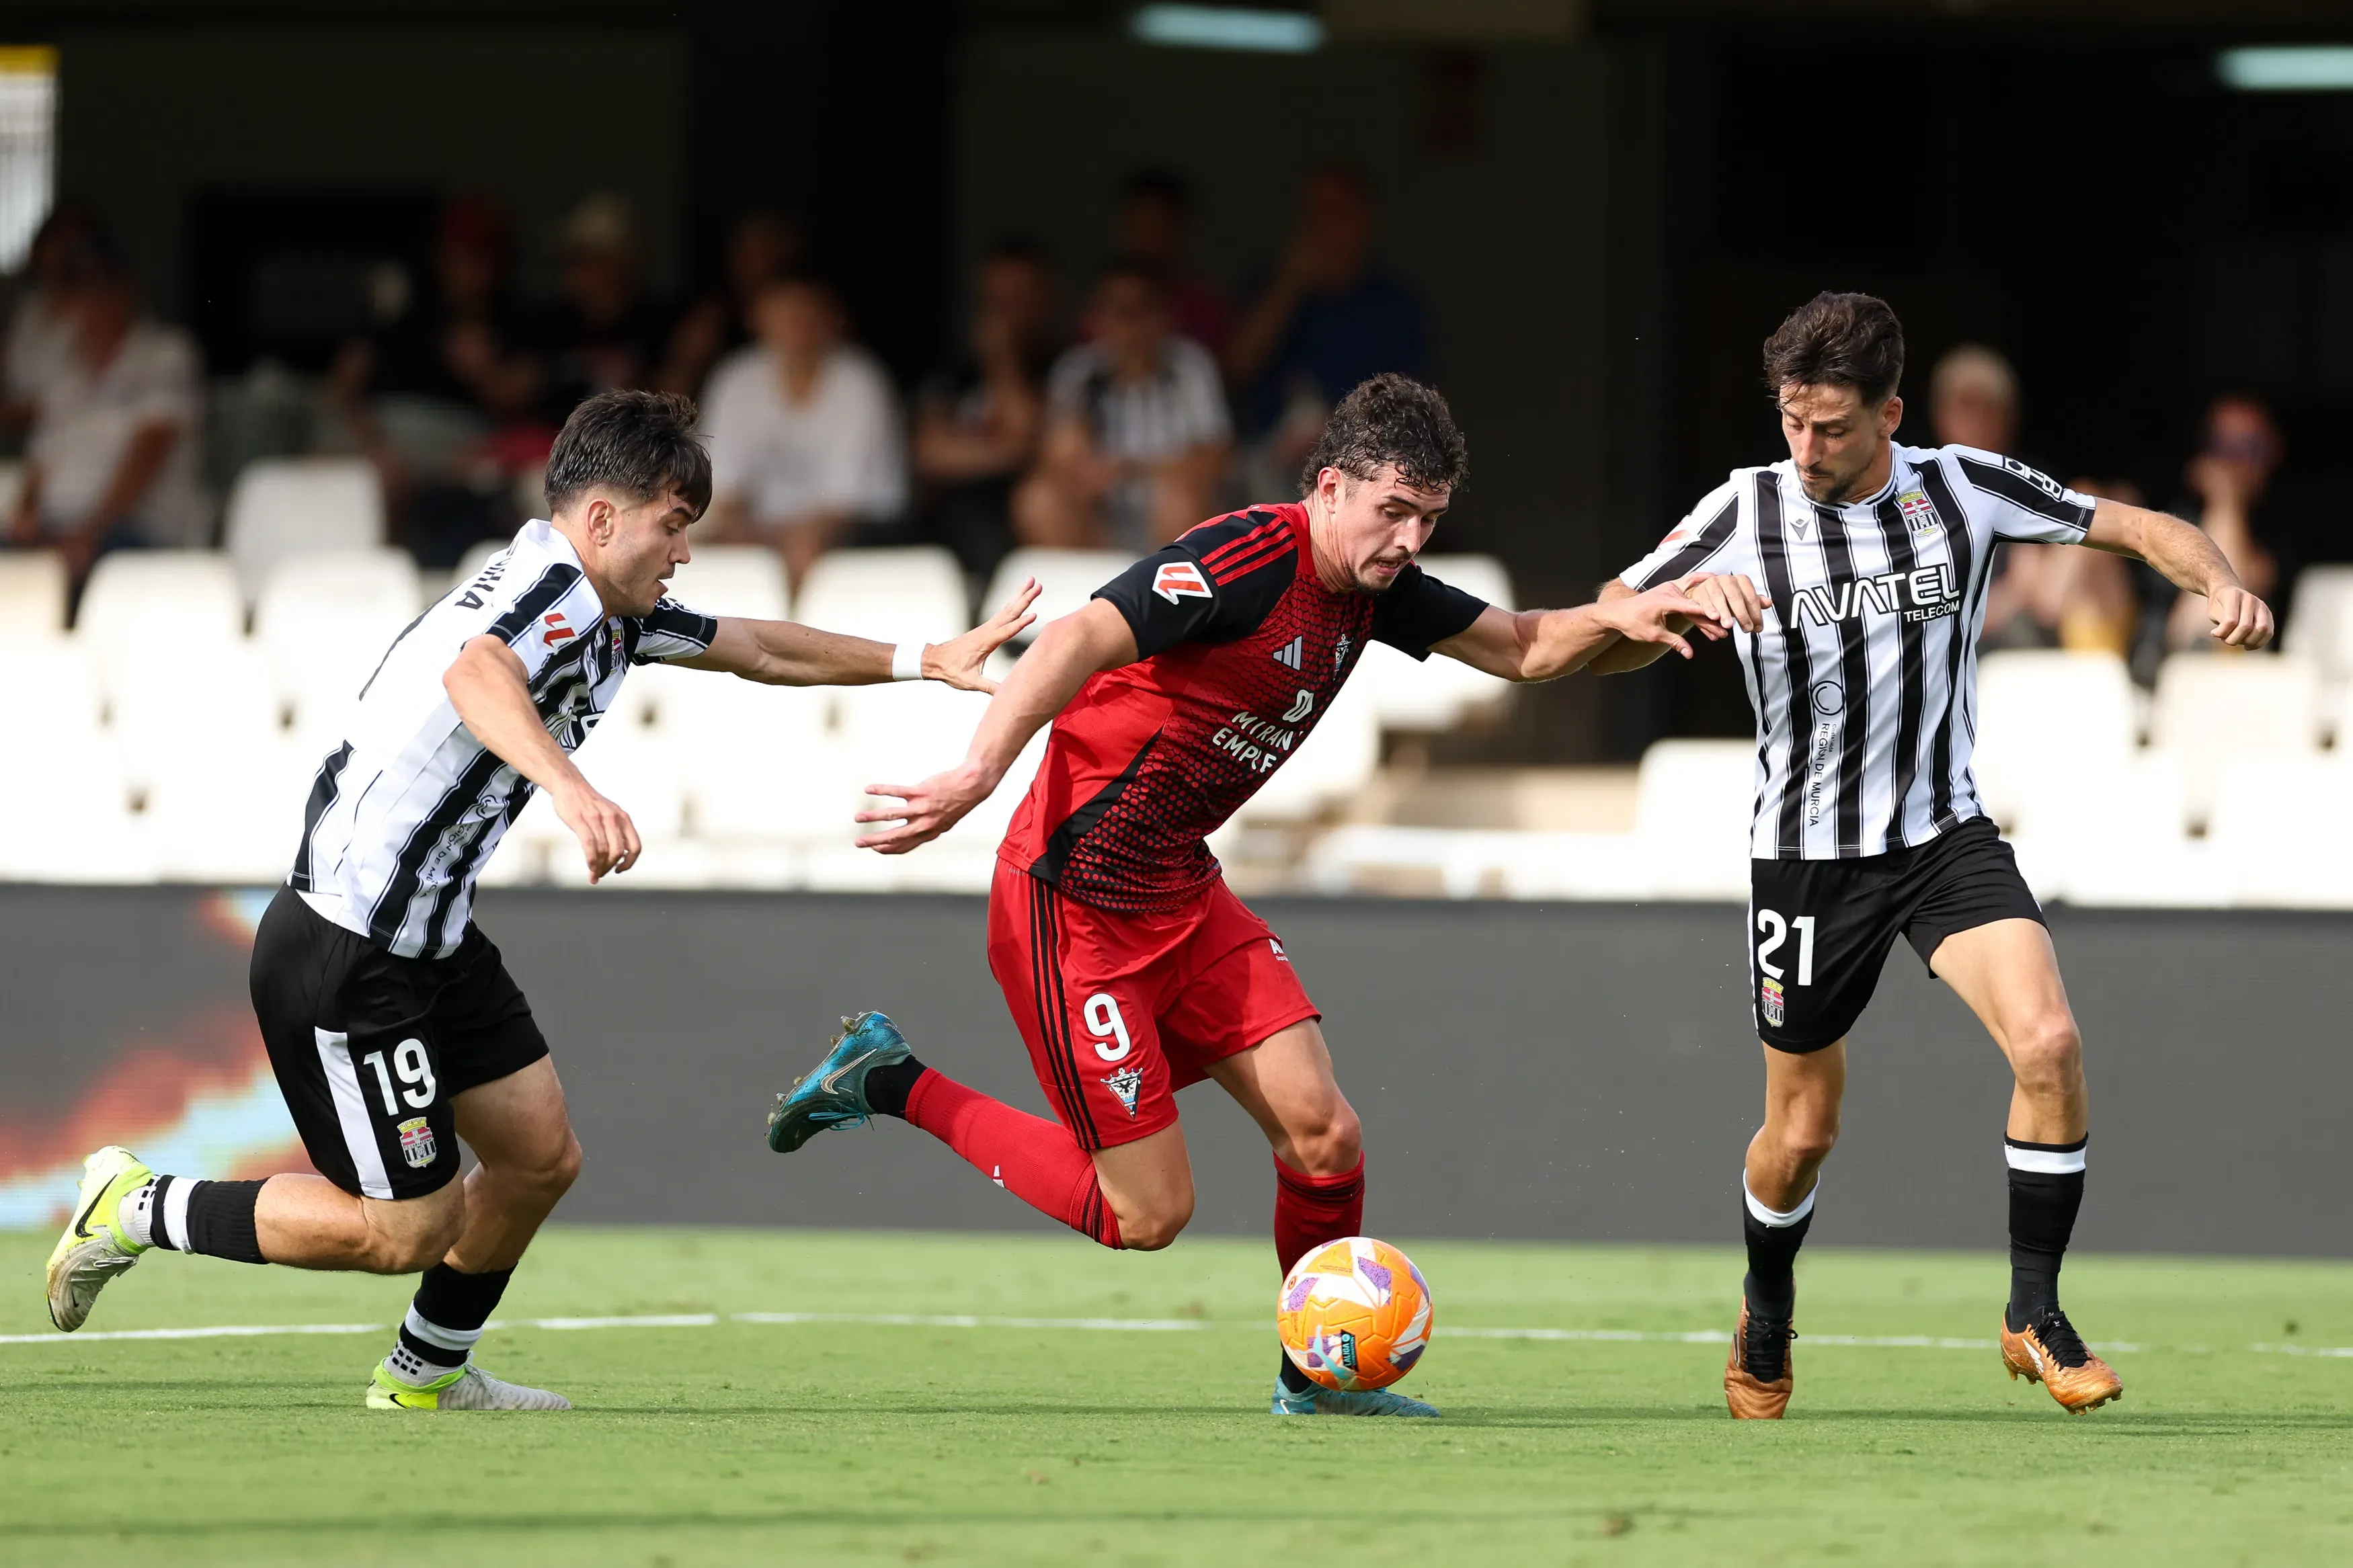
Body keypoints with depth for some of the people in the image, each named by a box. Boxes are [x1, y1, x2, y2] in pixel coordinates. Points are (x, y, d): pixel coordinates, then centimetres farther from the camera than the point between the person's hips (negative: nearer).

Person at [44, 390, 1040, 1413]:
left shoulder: (615, 618, 9)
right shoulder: (550, 591, -22)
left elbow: (756, 648, 26)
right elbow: (476, 675, -46)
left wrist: (925, 662, 28)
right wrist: (569, 788, -64)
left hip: (432, 937, 10)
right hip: (344, 957, -10)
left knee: (540, 1155, 12)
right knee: (410, 1231, -3)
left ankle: (427, 1372, 31)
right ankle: (138, 1208, 10)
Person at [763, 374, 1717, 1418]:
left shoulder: (1373, 589, 5)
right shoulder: (1249, 559, -23)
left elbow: (1521, 649, 16)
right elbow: (1082, 639, -35)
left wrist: (1616, 618, -6)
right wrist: (981, 770, -48)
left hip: (1185, 899, 8)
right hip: (1075, 903, -8)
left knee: (1323, 1135, -3)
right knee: (1147, 1215, -5)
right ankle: (892, 1083, 8)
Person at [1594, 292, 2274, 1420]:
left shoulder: (1963, 489, -6)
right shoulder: (1745, 512, -9)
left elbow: (2137, 526, 1)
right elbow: (1596, 642, -10)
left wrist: (2221, 585, -20)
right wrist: (1686, 597, -31)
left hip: (1946, 837, 1)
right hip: (1805, 853, -1)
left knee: (2048, 1042, -23)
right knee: (1802, 1133, 7)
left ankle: (2033, 1313, -9)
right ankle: (1766, 1318, 39)